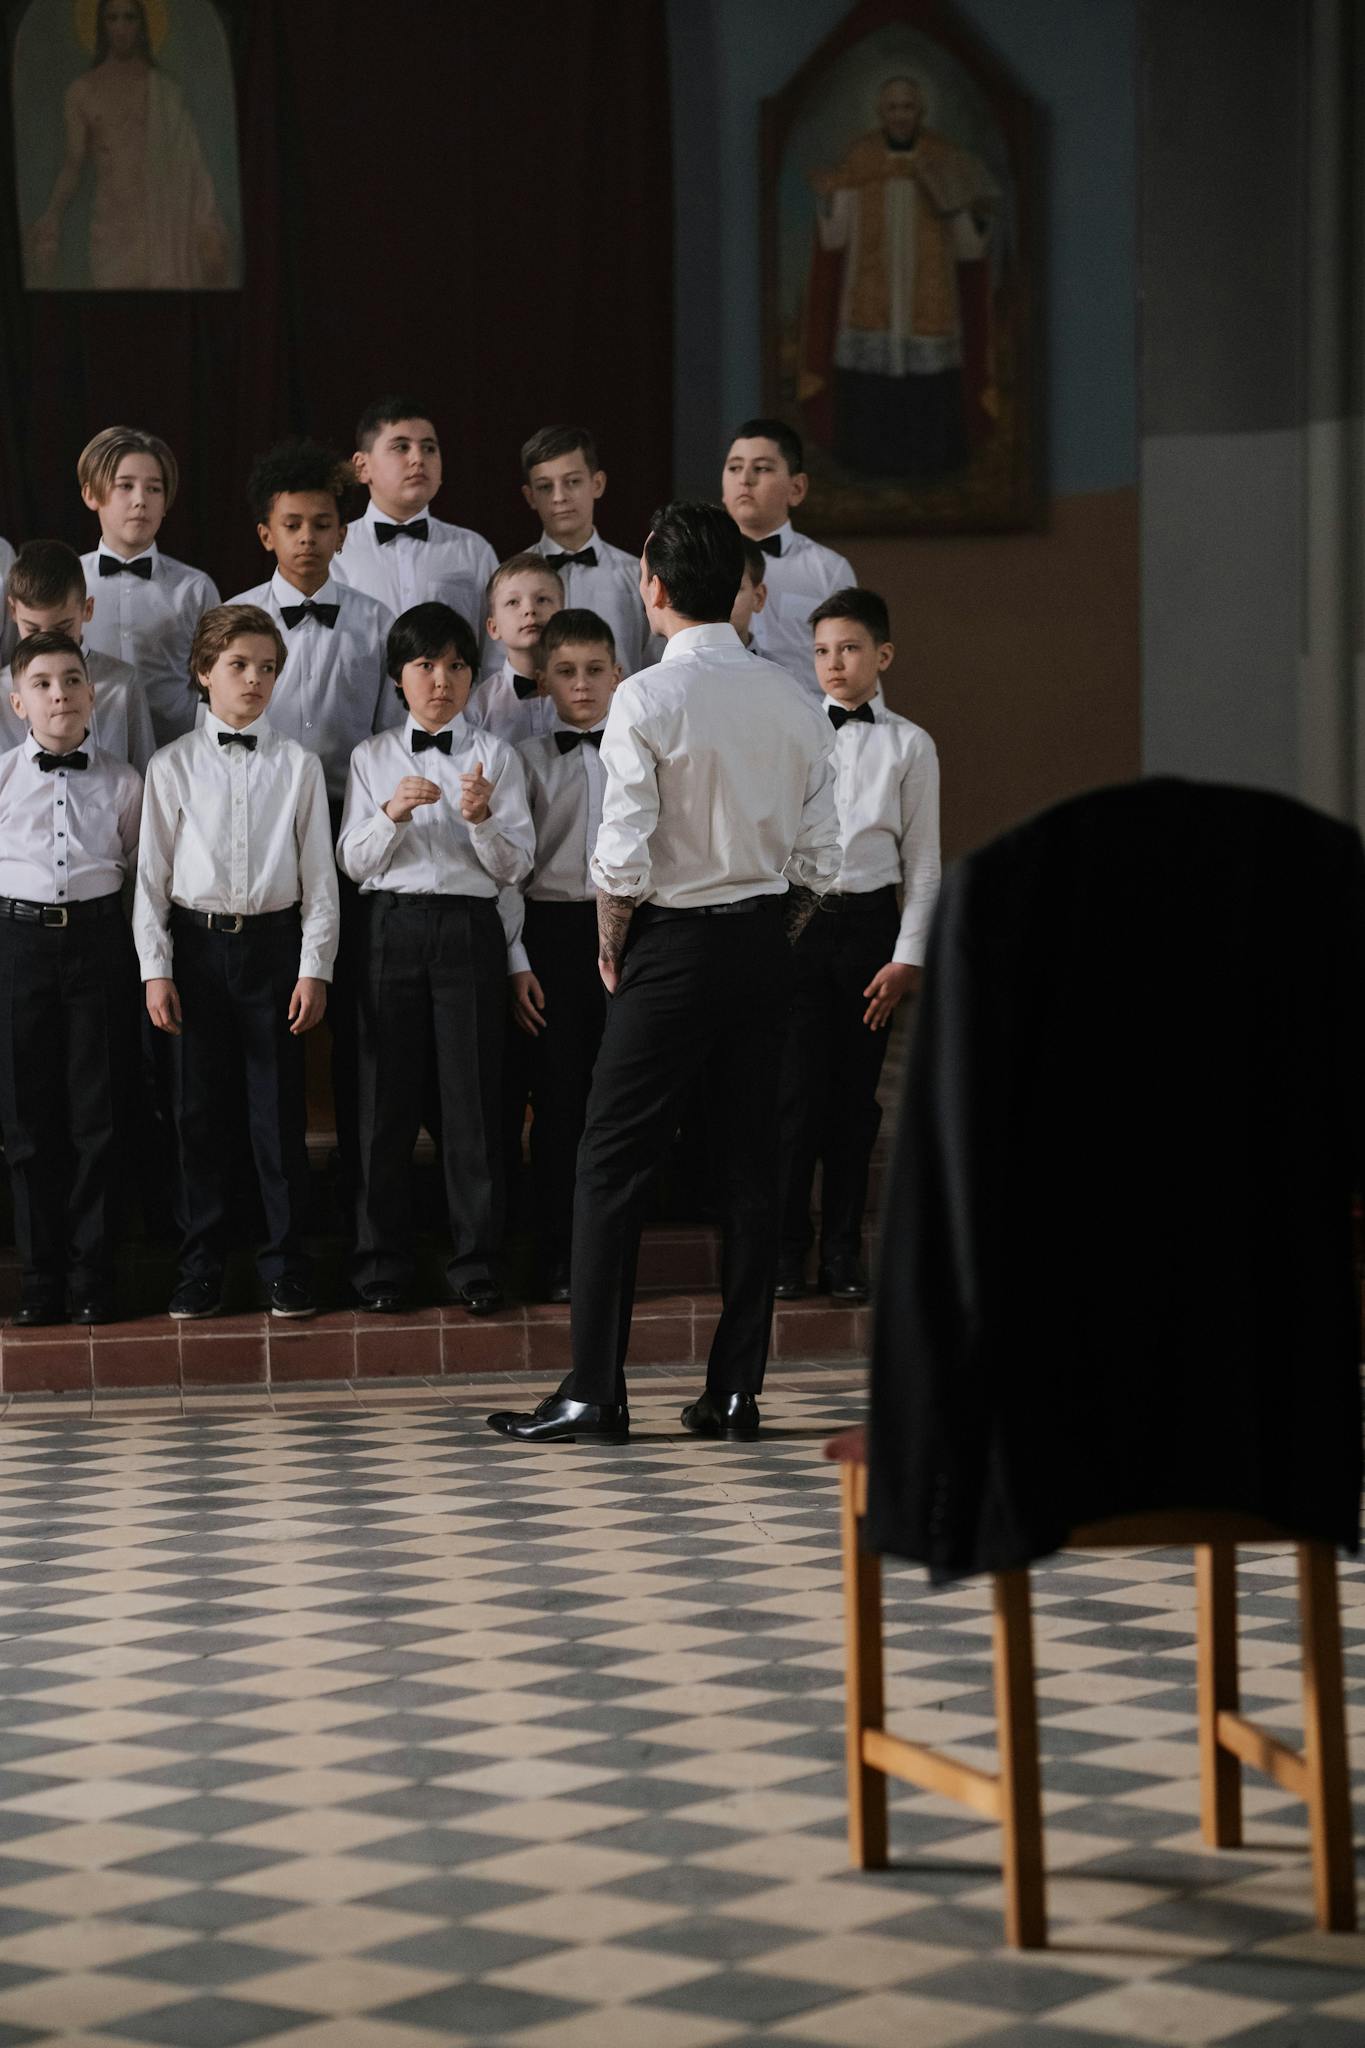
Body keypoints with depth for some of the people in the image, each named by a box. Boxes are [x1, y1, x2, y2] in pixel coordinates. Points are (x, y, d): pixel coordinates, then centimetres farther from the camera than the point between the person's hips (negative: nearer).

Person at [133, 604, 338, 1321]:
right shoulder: (173, 766, 3)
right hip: (197, 941, 0)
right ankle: (200, 1267, 13)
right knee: (200, 1109, 4)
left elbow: (319, 871, 3)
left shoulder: (298, 765, 3)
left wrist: (315, 966, -2)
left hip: (274, 939, 0)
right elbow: (152, 872, 3)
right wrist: (156, 969, -2)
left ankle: (285, 1262, 12)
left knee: (279, 1108, 2)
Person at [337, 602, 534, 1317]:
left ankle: (474, 1263, 7)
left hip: (468, 928, -1)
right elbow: (353, 861, 4)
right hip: (390, 927, 1)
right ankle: (382, 1264, 11)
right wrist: (392, 813, -13)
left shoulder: (494, 754, 8)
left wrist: (482, 819, -16)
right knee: (386, 1096, 2)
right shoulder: (372, 757, 11)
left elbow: (515, 866, 3)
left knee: (473, 1096, -1)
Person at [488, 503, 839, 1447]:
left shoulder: (648, 699, -12)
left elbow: (623, 856, -16)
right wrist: (773, 936, 16)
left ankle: (595, 1392, -2)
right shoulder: (795, 703, 5)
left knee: (614, 1164, 0)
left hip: (672, 944, -5)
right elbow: (822, 856, 5)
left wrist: (612, 948, 0)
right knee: (753, 1159, 8)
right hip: (765, 944, 5)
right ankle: (737, 1388, 10)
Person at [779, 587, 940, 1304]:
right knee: (796, 1089, -5)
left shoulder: (909, 745, 6)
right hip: (793, 921, -1)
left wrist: (907, 956, -1)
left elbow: (923, 861, 6)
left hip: (869, 922, 1)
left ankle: (843, 1253, 15)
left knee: (855, 1093, 5)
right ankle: (785, 1251, 7)